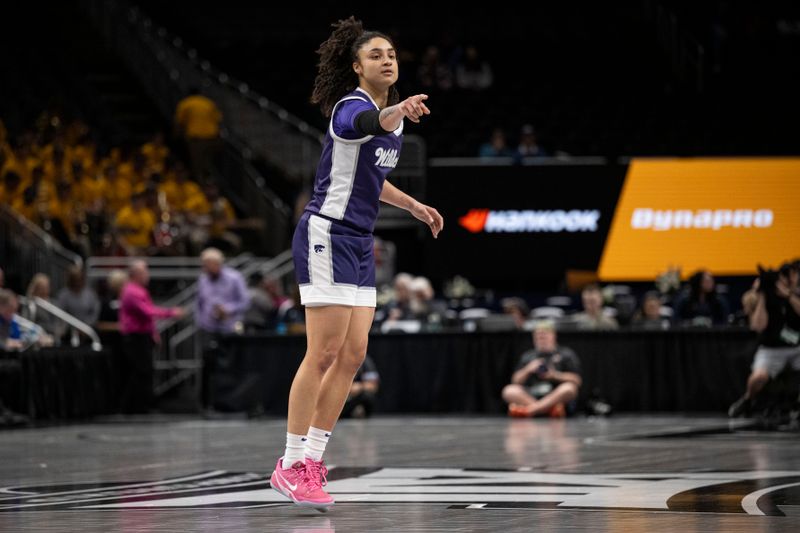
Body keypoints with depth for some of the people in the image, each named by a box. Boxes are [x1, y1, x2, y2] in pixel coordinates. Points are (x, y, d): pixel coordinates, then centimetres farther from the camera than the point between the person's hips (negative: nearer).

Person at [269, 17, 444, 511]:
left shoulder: (393, 112, 13)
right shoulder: (350, 107, -16)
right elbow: (369, 122, -44)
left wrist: (414, 206, 27)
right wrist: (396, 112, -65)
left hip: (359, 243, 9)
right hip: (326, 235, -9)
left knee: (353, 354, 5)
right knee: (325, 354, -11)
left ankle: (311, 461, 12)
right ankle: (291, 466, -5)